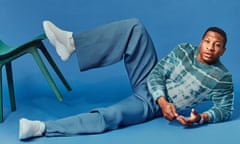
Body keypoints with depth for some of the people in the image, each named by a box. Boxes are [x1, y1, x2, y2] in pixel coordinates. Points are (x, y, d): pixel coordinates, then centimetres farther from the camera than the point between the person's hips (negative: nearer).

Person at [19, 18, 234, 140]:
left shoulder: (222, 78, -8)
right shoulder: (184, 50, 0)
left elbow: (225, 109, -6)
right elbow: (158, 74, -3)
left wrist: (202, 118, -26)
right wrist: (163, 100, -22)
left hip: (152, 106, -4)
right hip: (148, 81, 4)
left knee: (109, 116, -32)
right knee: (135, 27, -16)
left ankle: (41, 128, -32)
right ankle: (71, 42, -25)